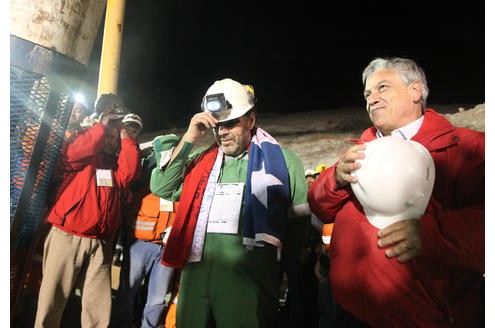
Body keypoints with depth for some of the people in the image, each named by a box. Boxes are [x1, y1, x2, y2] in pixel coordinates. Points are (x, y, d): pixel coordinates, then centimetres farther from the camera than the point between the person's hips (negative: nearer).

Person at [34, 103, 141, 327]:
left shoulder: (116, 164, 18)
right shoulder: (82, 156, 11)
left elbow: (130, 172, -2)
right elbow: (73, 151, -13)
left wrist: (125, 137, 4)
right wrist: (103, 126, -1)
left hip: (101, 243, 3)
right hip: (66, 236, -2)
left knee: (99, 307, 1)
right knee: (52, 301, 3)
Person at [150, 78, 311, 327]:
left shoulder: (282, 160, 4)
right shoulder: (202, 161, 13)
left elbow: (300, 220, 7)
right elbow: (161, 188, 4)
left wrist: (280, 259, -1)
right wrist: (189, 139, -1)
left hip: (249, 278, -3)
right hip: (195, 273, 4)